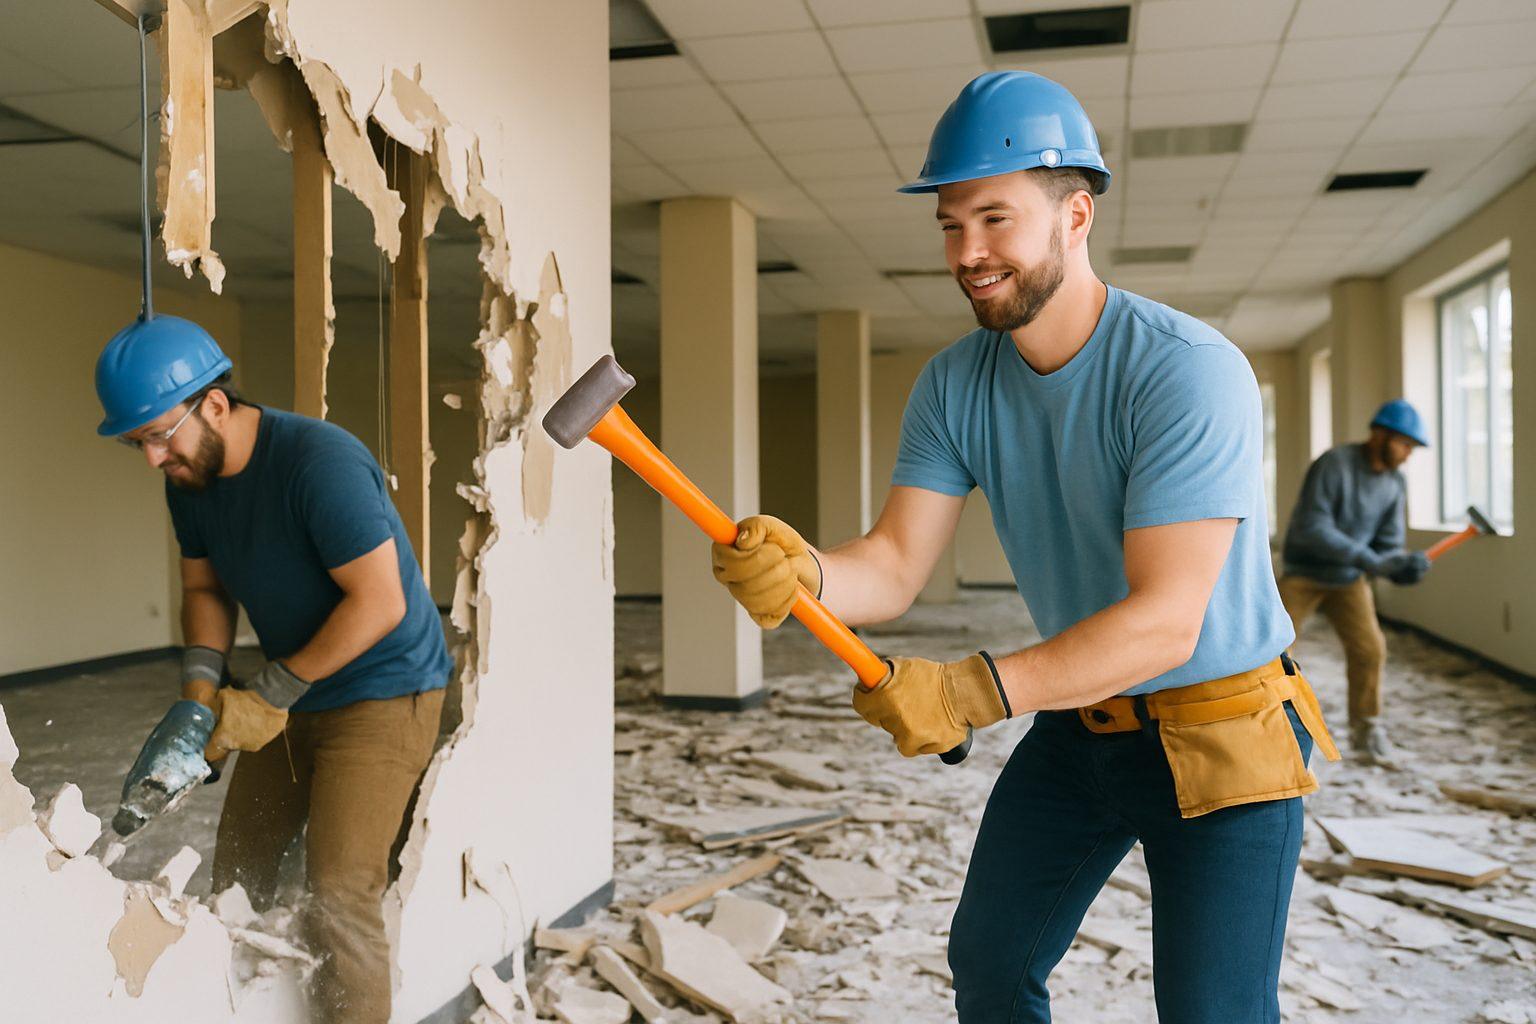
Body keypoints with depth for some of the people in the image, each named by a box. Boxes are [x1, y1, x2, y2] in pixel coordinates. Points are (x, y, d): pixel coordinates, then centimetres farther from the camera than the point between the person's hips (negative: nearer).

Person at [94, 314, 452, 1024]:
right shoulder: (189, 479, -1)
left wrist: (271, 694, -19)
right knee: (236, 872, 15)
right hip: (291, 694, 8)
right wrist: (200, 687, -8)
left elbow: (378, 604, -26)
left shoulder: (321, 461, -27)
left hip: (382, 692, -8)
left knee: (336, 900, -12)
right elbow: (204, 587, 10)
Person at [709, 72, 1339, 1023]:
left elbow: (1164, 621, -31)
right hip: (1079, 721, 6)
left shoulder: (1189, 372, -26)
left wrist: (974, 689, -41)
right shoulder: (953, 385, -7)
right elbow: (894, 568, -13)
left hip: (1220, 740, -6)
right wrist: (804, 572, -36)